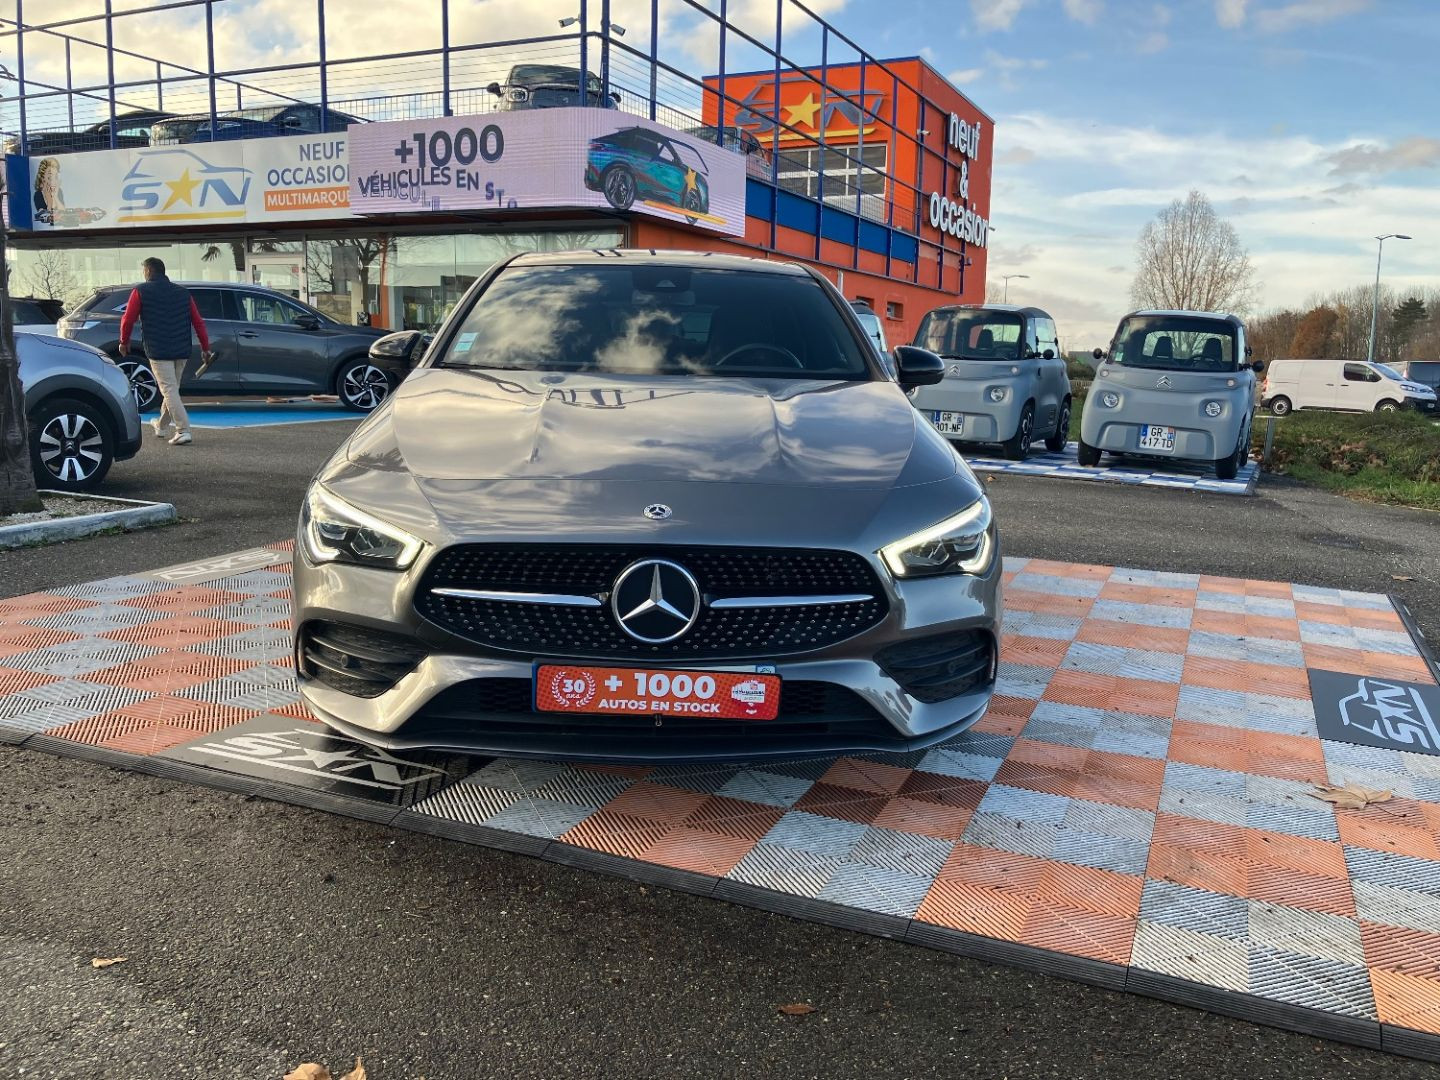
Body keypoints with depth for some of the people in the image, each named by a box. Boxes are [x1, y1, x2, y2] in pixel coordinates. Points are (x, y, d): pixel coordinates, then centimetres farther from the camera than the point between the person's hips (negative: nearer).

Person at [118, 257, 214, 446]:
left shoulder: (141, 291, 0)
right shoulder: (182, 292, 12)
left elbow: (128, 319, -2)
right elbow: (198, 322, 7)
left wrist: (124, 342, 13)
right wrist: (205, 348, 10)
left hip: (158, 351, -5)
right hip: (182, 351, 5)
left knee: (169, 390, -7)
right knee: (172, 388, 18)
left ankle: (183, 431, -17)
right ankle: (162, 426, 34)